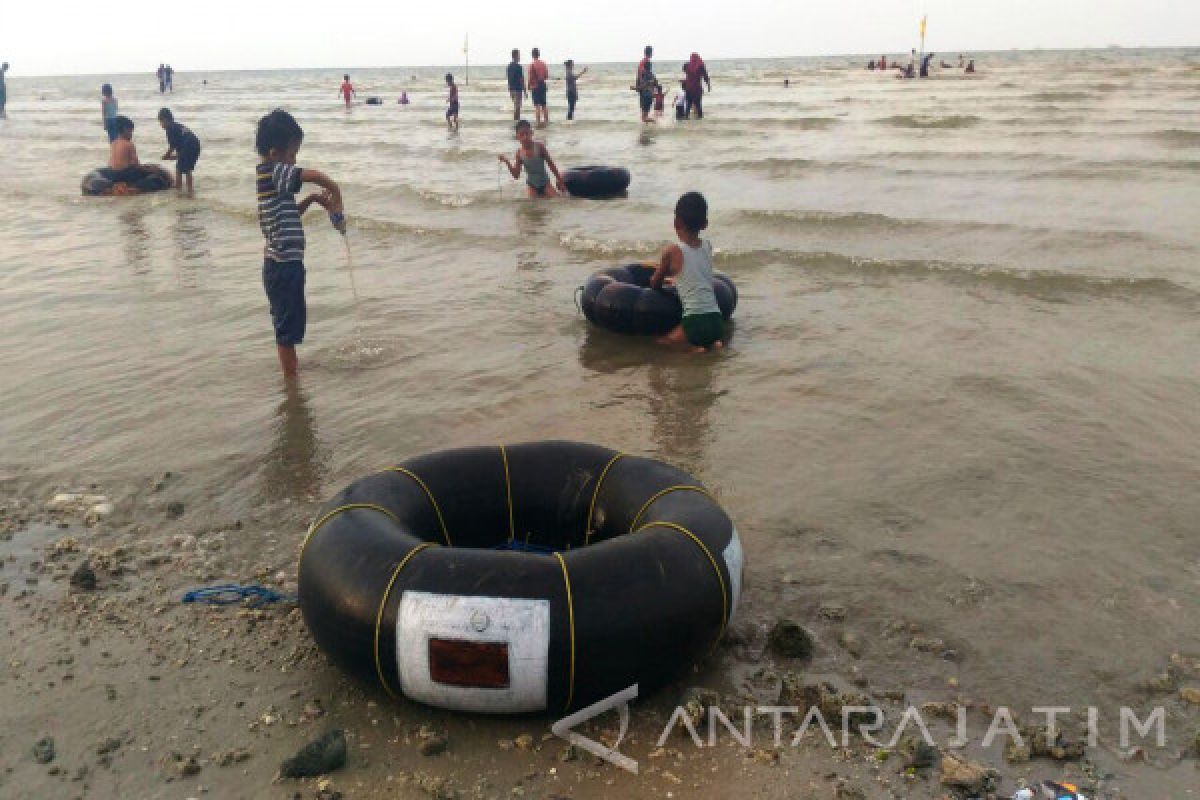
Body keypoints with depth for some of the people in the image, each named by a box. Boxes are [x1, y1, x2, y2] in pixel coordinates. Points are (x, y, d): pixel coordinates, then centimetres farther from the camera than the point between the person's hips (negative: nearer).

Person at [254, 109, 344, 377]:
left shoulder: (266, 175, 13)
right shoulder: (273, 172, -16)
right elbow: (314, 176, -30)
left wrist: (311, 199, 10)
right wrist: (336, 196, -14)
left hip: (280, 264, 10)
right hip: (284, 265, -10)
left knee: (289, 324, 21)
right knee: (287, 328, 0)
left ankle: (291, 372, 35)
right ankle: (291, 380, 8)